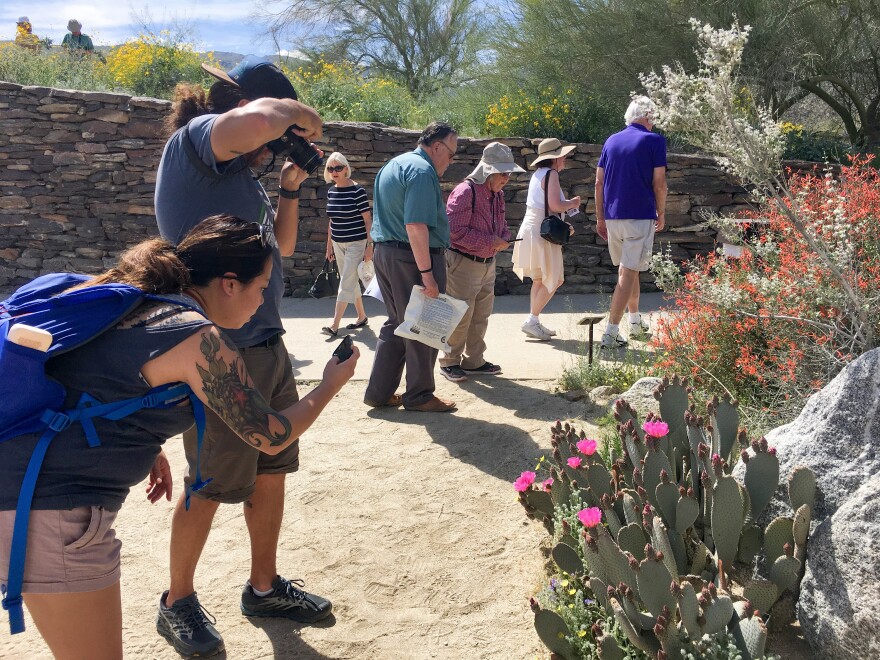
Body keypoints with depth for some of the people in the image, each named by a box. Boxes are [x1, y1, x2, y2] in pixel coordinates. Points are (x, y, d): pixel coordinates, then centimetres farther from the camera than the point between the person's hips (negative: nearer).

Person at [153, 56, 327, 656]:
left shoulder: (242, 172, 14)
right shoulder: (194, 139, -12)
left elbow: (282, 246, 22)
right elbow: (255, 120, -35)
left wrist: (291, 186, 10)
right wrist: (296, 112, -14)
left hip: (266, 347, 9)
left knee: (272, 472, 16)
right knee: (210, 487, 6)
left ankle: (264, 587, 34)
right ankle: (178, 602, 27)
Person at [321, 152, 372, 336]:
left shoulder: (357, 191, -13)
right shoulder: (331, 192, 6)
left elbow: (367, 219, -11)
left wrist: (369, 246, -14)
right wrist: (329, 244, 16)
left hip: (356, 243, -7)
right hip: (338, 243, 7)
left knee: (346, 283, -7)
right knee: (351, 282, 14)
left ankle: (334, 324, -8)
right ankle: (362, 316, 27)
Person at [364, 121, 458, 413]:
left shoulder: (393, 165, 17)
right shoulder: (422, 171, -16)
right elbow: (416, 226, -25)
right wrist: (427, 273, -24)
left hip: (384, 253, 10)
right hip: (414, 258, -10)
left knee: (396, 323, 17)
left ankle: (379, 392, 20)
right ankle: (419, 396, 13)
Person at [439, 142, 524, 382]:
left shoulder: (497, 195, 8)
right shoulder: (465, 192, -20)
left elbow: (502, 225, 20)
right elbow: (455, 231, -25)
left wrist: (503, 238, -4)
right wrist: (490, 242, -24)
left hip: (487, 264, 9)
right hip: (462, 263, -9)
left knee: (481, 317, 15)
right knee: (460, 317, -2)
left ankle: (473, 360, 28)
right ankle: (449, 362, 13)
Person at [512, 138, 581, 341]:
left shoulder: (538, 174, 17)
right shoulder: (551, 174, -12)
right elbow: (555, 205, -22)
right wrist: (572, 203, -3)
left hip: (531, 229, 10)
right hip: (541, 233, -10)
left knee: (540, 280, 16)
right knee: (553, 281, -5)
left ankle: (533, 322, 19)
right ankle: (531, 320, -7)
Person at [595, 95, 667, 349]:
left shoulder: (611, 141, 11)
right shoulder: (654, 140, -4)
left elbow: (599, 182, 10)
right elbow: (659, 182, -8)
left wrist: (600, 218, 15)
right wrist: (661, 214, 5)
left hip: (612, 216, 6)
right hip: (640, 216, -6)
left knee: (628, 269, 21)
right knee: (627, 274, -5)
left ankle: (636, 323, 34)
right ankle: (610, 333, -10)